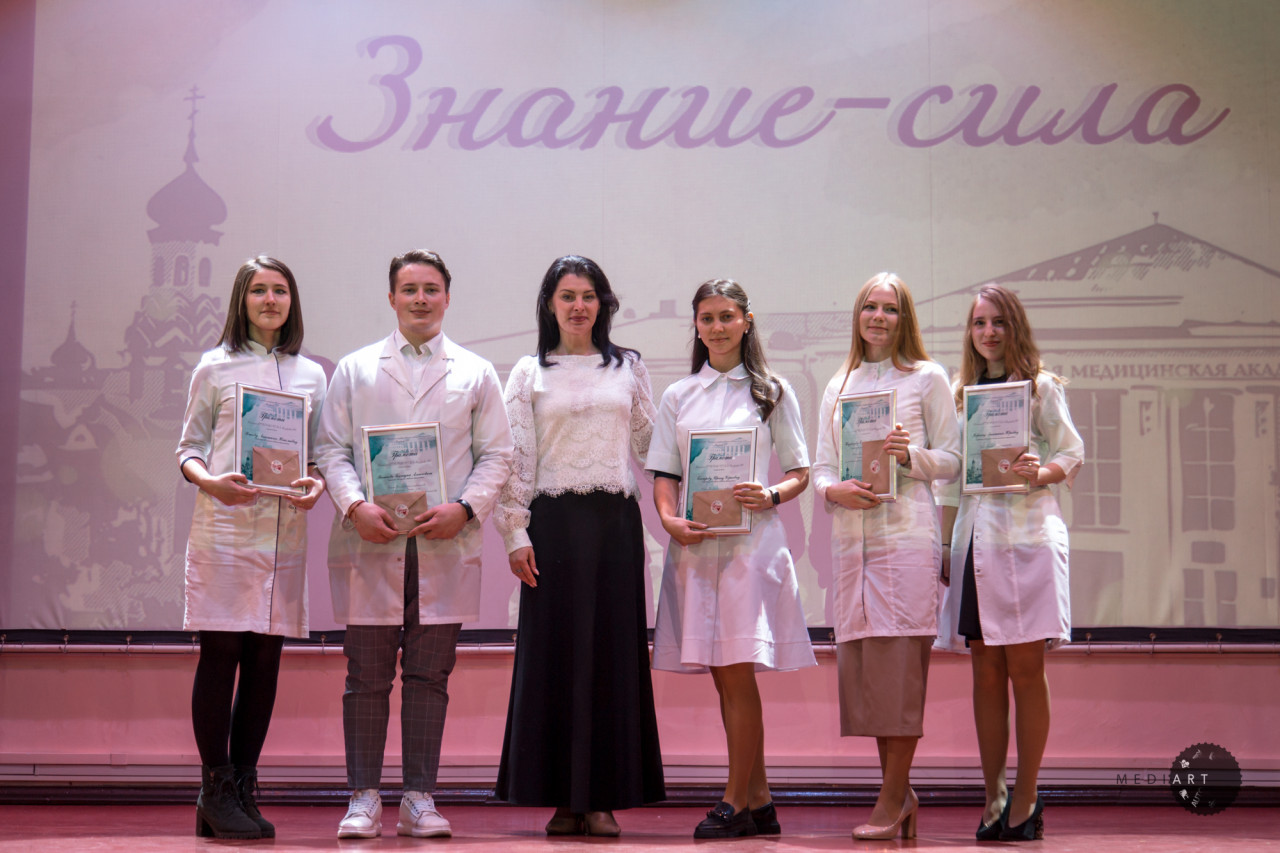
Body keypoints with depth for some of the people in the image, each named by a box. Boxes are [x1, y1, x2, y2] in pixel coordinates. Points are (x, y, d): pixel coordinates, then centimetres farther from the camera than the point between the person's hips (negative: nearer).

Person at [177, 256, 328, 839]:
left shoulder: (311, 374, 15)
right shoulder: (215, 368, 6)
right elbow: (189, 448, 6)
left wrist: (317, 483, -5)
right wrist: (211, 482, -14)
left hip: (286, 530, 3)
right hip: (224, 527, -3)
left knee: (265, 659, 4)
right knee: (221, 654, -4)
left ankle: (243, 788, 14)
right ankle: (216, 791, 3)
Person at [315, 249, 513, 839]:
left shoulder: (476, 374, 12)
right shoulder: (354, 370, 11)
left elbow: (495, 455, 8)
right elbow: (332, 449, 6)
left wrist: (464, 509, -9)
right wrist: (354, 506, -11)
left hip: (445, 547, 1)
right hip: (370, 544, 0)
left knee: (429, 676, 4)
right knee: (366, 676, 1)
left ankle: (419, 800, 11)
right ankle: (364, 800, 9)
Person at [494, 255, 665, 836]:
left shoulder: (629, 368, 11)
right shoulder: (529, 373, 6)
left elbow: (648, 445, 11)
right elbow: (515, 459, 2)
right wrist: (516, 534, -5)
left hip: (616, 521, 2)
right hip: (554, 520, -1)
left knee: (613, 652, 1)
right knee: (555, 651, -1)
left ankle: (604, 797, 7)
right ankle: (562, 799, 5)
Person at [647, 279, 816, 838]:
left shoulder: (772, 392, 7)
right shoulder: (679, 396, 14)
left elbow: (800, 472, 6)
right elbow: (663, 473, 10)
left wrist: (771, 496, -15)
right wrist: (669, 519, -8)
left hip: (752, 541, -3)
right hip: (695, 543, 3)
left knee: (738, 674, -9)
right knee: (724, 678, 5)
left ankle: (736, 802, -1)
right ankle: (759, 800, 14)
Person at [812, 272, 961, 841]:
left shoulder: (927, 378, 6)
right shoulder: (839, 386, 18)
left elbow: (951, 460, 4)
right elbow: (821, 467, 15)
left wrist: (909, 455, -15)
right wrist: (835, 490, -6)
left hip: (907, 532, -4)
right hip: (852, 535, 5)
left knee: (899, 657, -9)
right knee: (860, 660, 2)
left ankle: (893, 797, -4)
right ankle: (898, 790, 12)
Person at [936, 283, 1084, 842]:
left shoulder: (1041, 386, 6)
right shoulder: (962, 393, 18)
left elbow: (1072, 454, 1)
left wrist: (1041, 473, -19)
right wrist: (945, 545, 13)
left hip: (1028, 534, -4)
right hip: (975, 538, 4)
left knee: (1025, 668, -5)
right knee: (986, 670, 2)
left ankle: (1026, 798, 2)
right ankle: (993, 797, 7)